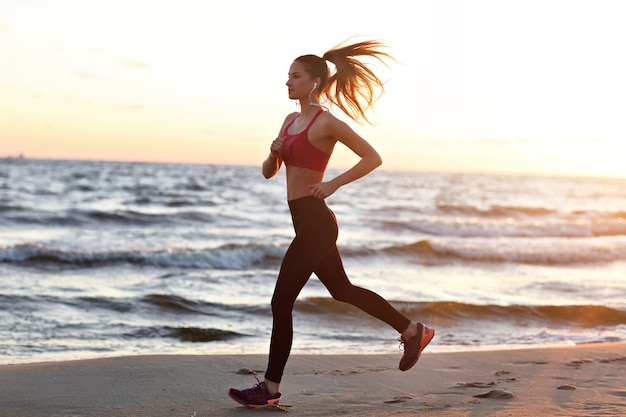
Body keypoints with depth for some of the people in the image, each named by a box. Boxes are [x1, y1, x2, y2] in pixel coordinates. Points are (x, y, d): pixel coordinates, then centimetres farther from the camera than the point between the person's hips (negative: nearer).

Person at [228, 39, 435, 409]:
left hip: (315, 221, -10)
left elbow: (373, 158, -14)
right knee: (342, 290, 20)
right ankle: (414, 332, 31)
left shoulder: (326, 122, -11)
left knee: (282, 302, -6)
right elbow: (269, 172, 17)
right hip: (307, 222, 10)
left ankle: (270, 389, 1)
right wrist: (274, 151, -4)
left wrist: (333, 184, -20)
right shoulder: (291, 121, 14)